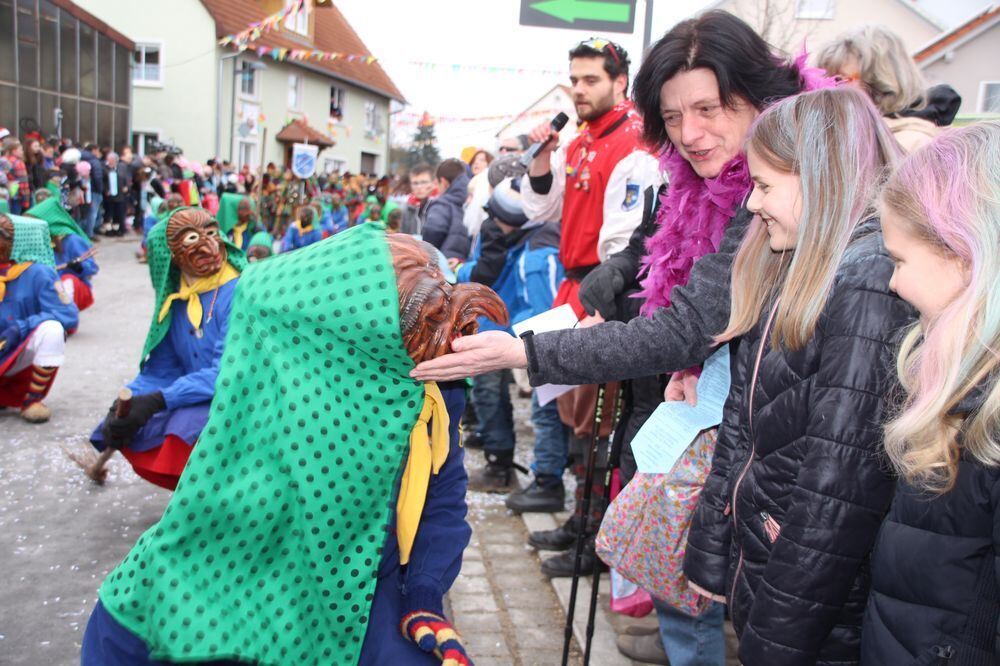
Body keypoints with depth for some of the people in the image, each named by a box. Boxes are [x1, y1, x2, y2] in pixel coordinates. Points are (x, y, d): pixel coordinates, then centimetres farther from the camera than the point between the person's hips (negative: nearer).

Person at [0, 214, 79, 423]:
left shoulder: (38, 273, -14)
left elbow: (69, 316, -21)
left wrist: (20, 328, -28)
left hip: (25, 351, -3)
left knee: (51, 329, -33)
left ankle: (32, 400, -14)